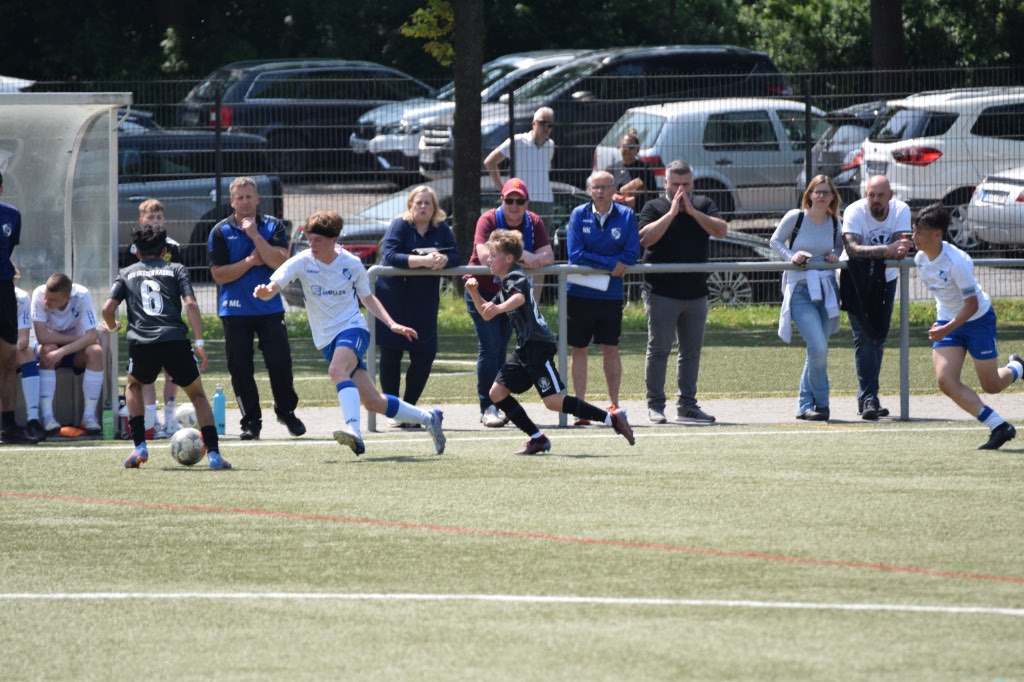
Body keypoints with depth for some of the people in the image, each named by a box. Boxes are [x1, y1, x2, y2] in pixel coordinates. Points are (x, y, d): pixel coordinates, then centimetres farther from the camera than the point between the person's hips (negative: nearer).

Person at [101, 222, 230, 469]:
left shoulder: (126, 274, 20)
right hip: (176, 341, -1)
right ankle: (213, 453, 1)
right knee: (197, 394, 17)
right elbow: (191, 304, 2)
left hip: (141, 344, 1)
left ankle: (139, 447, 16)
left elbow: (107, 309, 8)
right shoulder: (176, 270, 17)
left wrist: (112, 327, 31)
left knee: (134, 386, 31)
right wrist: (199, 343, -1)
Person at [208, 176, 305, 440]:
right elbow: (219, 275, -4)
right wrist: (251, 262, -10)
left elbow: (279, 262, -12)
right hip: (235, 311, 0)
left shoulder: (273, 226, 3)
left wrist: (255, 235, -16)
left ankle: (286, 411, 17)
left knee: (280, 361, -5)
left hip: (270, 308, 0)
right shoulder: (220, 232, 1)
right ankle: (251, 422, 8)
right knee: (241, 369, -1)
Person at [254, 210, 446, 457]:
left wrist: (392, 324, 4)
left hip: (353, 328, -3)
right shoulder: (302, 262, -5)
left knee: (337, 370, -37)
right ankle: (428, 418, 26)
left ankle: (354, 431, -49)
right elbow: (273, 286, -19)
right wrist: (265, 292, -43)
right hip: (327, 340, 3)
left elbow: (367, 297, 13)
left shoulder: (352, 265, -4)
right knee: (374, 403, 5)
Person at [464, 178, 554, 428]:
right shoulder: (488, 220, -18)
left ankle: (498, 405, 13)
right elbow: (484, 256, -33)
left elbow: (547, 256, -15)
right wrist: (521, 254, -34)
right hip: (482, 291, -5)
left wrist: (532, 260, -37)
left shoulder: (534, 223, -5)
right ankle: (487, 408, -10)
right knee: (489, 348, -12)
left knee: (501, 348, 9)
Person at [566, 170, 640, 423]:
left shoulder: (626, 216, 0)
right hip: (579, 294, 0)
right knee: (578, 349, 3)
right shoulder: (579, 215, -2)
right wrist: (611, 264, -14)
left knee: (611, 349, 3)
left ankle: (614, 405, 11)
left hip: (611, 295, 0)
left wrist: (596, 265, -14)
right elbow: (576, 254, -11)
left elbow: (631, 255, -8)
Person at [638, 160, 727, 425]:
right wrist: (672, 212, -14)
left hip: (696, 292, 4)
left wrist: (692, 211, -11)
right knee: (659, 349, -4)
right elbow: (646, 238, -15)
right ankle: (655, 405, 1)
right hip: (662, 292, -4)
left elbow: (721, 230, -6)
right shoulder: (654, 207, 1)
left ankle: (687, 405, 16)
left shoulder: (703, 205, 10)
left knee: (692, 351, 8)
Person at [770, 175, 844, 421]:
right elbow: (775, 242, 4)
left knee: (818, 351, 6)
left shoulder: (834, 223, 5)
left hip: (826, 289, 5)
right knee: (818, 348, -17)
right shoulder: (795, 217, -7)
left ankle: (805, 406, 19)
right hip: (799, 290, -5)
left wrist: (835, 256, 1)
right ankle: (821, 404, -3)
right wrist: (790, 256, -14)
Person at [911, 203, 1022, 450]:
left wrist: (946, 329, -35)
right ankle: (999, 427, -9)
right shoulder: (920, 258, -7)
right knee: (946, 381, -14)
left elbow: (971, 304, -26)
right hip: (947, 320, 6)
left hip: (978, 320, -6)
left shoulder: (956, 262, -29)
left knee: (991, 385, 5)